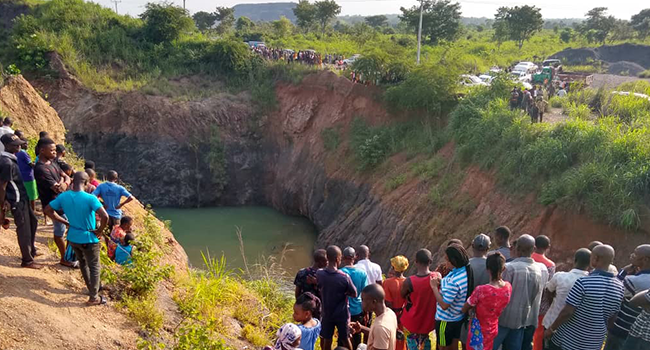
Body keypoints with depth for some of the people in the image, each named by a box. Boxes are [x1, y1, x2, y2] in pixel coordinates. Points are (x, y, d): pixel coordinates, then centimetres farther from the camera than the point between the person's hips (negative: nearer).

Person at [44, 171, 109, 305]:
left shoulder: (63, 197, -8)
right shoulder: (90, 198, -24)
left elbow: (47, 210, 3)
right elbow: (105, 216, -31)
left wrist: (66, 222, 6)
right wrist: (100, 230, -13)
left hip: (72, 238, 5)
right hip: (88, 239, -5)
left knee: (83, 263, 26)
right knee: (94, 267, 10)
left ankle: (92, 288, 41)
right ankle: (93, 297, 15)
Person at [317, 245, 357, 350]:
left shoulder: (319, 274, -15)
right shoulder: (344, 277, -24)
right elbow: (354, 294, -11)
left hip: (327, 313, 3)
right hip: (342, 314, -2)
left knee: (327, 340, 16)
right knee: (345, 339, 16)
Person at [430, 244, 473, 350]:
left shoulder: (454, 281, -34)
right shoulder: (466, 271, -8)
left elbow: (444, 305, -29)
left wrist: (434, 287, -21)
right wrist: (442, 282, -6)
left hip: (446, 320, -8)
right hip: (459, 317, 8)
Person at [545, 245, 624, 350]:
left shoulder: (583, 282, -21)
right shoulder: (619, 287, -3)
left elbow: (567, 312, -19)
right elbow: (612, 317, 6)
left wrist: (551, 329, -5)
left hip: (569, 340, -5)